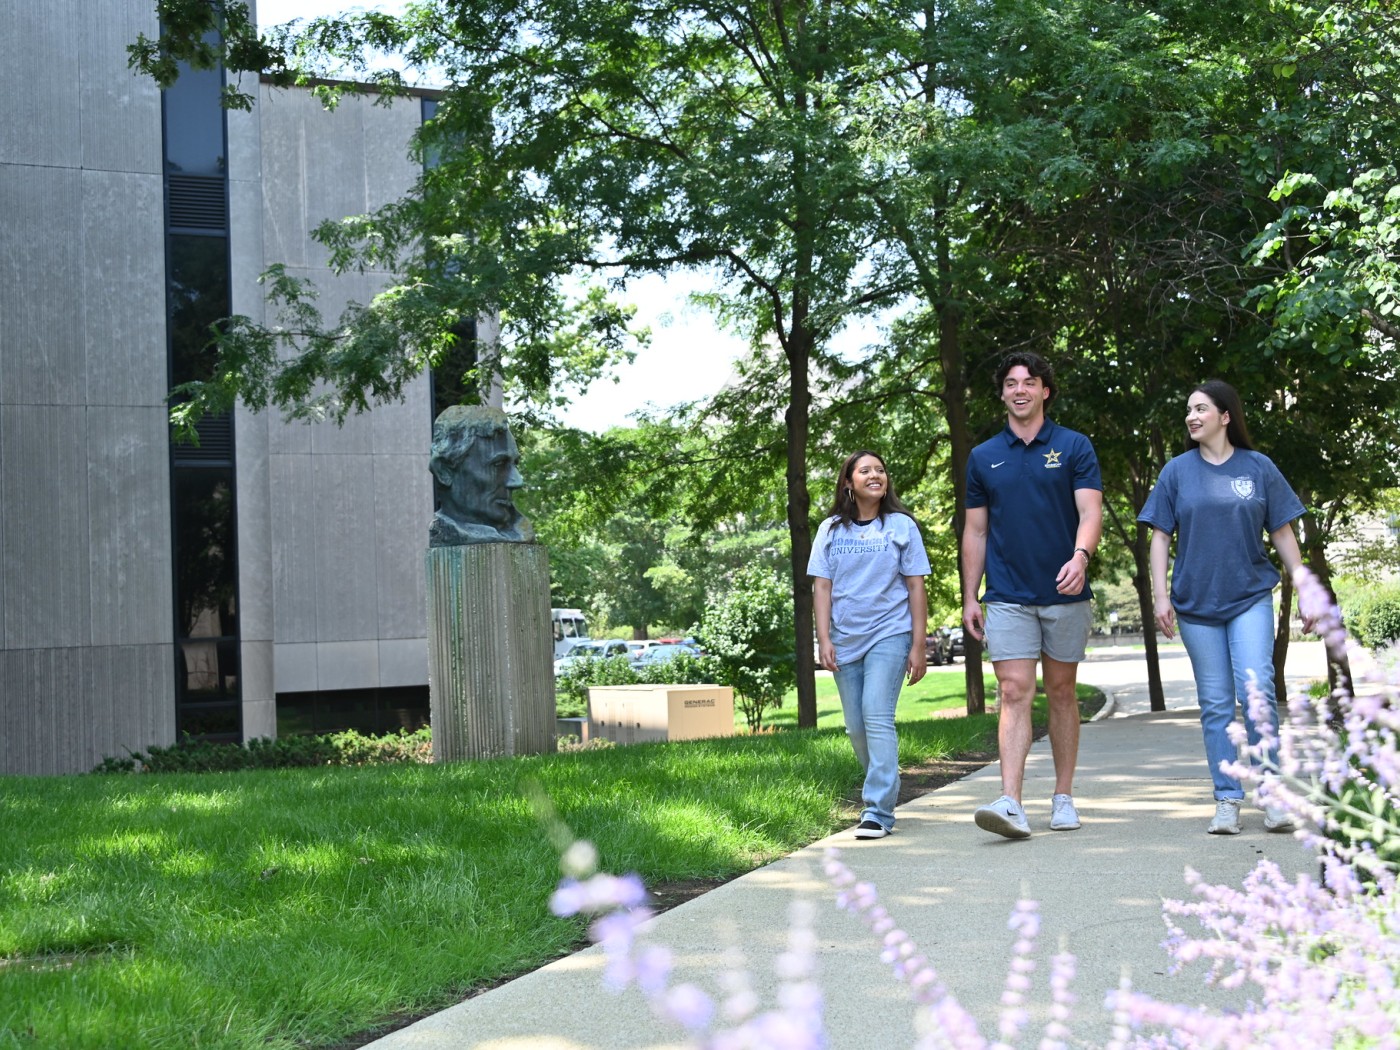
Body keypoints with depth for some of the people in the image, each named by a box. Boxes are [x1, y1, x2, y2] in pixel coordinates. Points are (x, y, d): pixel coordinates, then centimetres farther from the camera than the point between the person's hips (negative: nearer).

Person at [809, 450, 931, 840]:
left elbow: (916, 588, 3)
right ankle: (883, 790, 26)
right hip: (845, 640, 3)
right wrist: (824, 639, -4)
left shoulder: (901, 526, 3)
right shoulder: (831, 529, 8)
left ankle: (879, 810, -16)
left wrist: (918, 646, -2)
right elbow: (821, 586, 6)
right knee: (856, 727, 7)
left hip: (889, 634, -3)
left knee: (877, 717, -16)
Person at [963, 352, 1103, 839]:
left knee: (1061, 691, 9)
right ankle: (1011, 803, -18)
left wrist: (1081, 556, -27)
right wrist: (969, 598, 7)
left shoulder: (1074, 447, 3)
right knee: (1014, 693, -9)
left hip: (1065, 593, -1)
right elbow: (975, 531, 12)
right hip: (1007, 595, 1)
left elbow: (1090, 510, -7)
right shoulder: (983, 457, 10)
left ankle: (1063, 797, 18)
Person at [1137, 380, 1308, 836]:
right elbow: (1161, 537, 5)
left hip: (1250, 597, -1)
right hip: (1196, 603, 1)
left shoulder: (1258, 467, 3)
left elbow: (1282, 533, 7)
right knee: (1215, 703, 3)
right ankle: (1227, 801, 9)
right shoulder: (1177, 471, 5)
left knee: (1256, 690, -14)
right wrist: (1160, 595, -3)